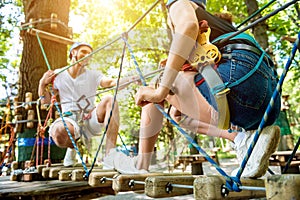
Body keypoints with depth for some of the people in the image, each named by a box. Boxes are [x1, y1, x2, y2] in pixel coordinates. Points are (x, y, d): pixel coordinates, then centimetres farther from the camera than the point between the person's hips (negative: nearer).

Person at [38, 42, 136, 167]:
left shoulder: (93, 75, 7)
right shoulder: (58, 75, 9)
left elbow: (111, 82, -14)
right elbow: (45, 101, 13)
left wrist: (130, 79, -34)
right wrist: (43, 83, -5)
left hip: (91, 119, 1)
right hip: (70, 119, 0)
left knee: (109, 100, -29)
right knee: (58, 131, -37)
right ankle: (72, 147, 5)